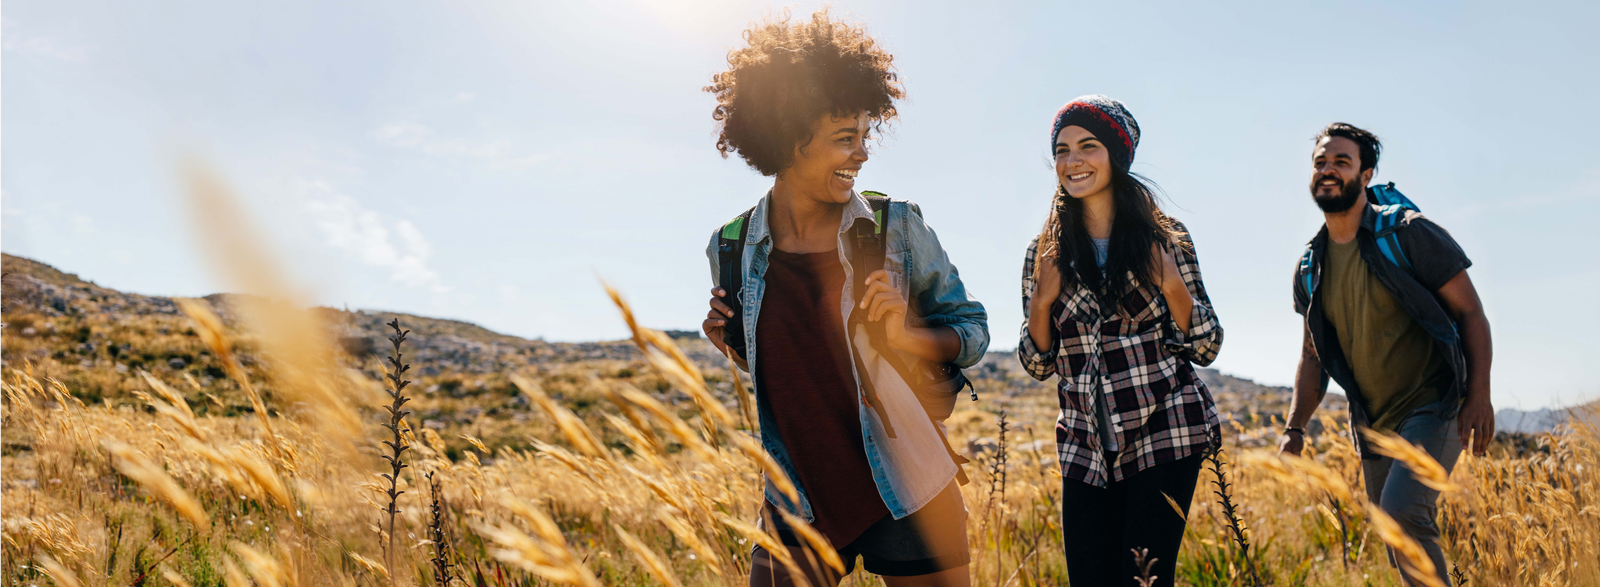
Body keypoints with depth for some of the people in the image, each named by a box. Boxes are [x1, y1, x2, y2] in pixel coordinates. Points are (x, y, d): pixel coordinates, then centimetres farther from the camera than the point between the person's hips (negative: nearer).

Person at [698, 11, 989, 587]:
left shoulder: (898, 227, -7)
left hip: (910, 501, -1)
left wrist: (904, 335, -17)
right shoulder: (732, 250, -1)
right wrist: (731, 341, -5)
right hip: (799, 507, 2)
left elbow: (973, 329, 2)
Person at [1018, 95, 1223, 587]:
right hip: (1086, 449, 3)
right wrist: (1042, 299, -10)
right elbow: (1038, 366, 6)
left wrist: (1171, 285, -15)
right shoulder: (1046, 253, 5)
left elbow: (1206, 349, 1)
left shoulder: (1165, 237, 0)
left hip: (1164, 436, -2)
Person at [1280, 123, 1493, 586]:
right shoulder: (1310, 268, 5)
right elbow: (1313, 355, 12)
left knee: (1402, 509, -26)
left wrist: (1479, 396, -15)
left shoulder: (1409, 234, -10)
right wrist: (1295, 427, 1)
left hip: (1434, 409, -6)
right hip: (1374, 424, 6)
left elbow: (1471, 312, -6)